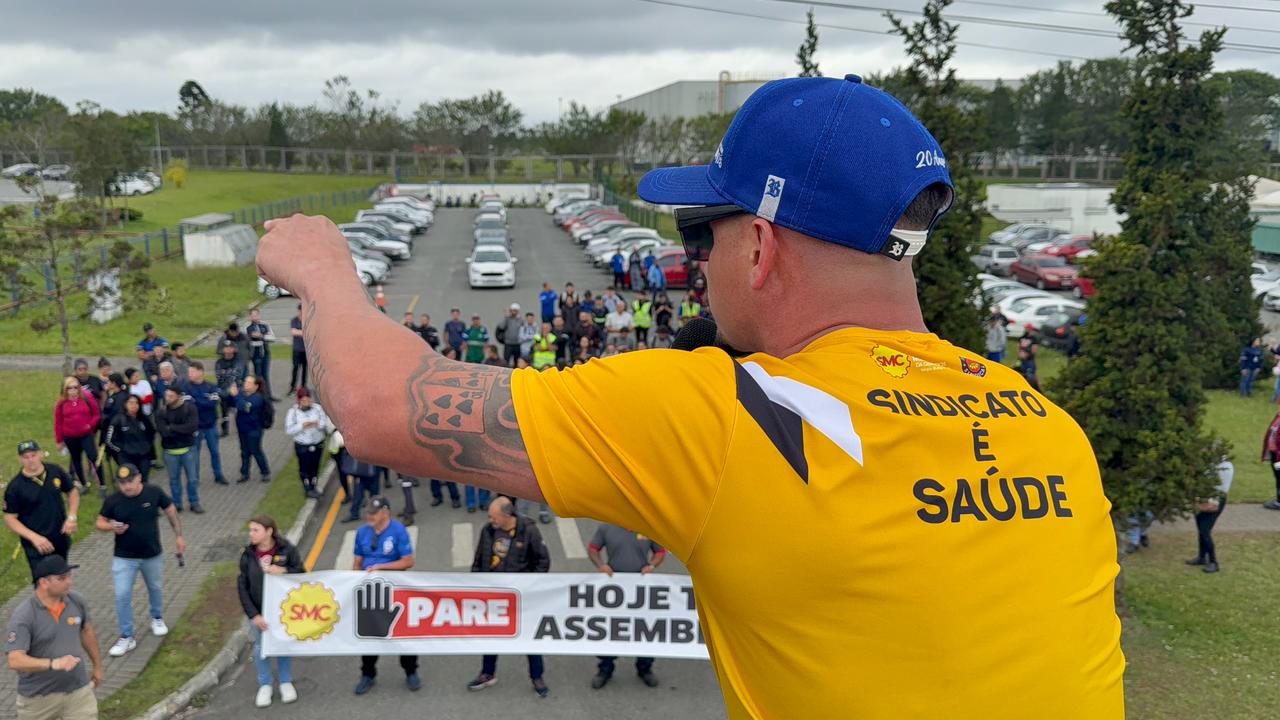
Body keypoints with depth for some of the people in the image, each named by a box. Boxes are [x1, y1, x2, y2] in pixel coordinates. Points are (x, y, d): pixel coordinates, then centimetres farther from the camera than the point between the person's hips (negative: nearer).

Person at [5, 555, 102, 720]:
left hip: (79, 691, 3)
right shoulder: (23, 616, -19)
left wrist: (97, 665, 22)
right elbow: (15, 661, -25)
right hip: (38, 696, -3)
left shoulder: (76, 602, -3)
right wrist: (53, 663, -39)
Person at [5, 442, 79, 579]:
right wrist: (34, 537, -23)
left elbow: (72, 492, 8)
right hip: (37, 543, -4)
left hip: (61, 539, 4)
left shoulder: (55, 471, -7)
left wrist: (71, 517, -7)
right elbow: (10, 519, -11)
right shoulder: (14, 487, -16)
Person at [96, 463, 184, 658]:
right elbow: (99, 522, -2)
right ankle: (126, 638, 7)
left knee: (156, 588, 19)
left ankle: (157, 618, 47)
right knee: (122, 596, -5)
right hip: (124, 558, -1)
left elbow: (170, 511, 1)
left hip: (153, 555, 1)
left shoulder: (154, 493, -13)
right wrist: (111, 527, -24)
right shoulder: (112, 500, -14)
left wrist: (178, 536, 2)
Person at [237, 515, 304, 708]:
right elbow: (242, 587, -6)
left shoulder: (286, 549, -13)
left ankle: (286, 682, 34)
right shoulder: (248, 555, -9)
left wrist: (284, 571, -25)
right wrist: (253, 615, -12)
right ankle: (265, 686, 31)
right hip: (258, 610, 1)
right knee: (261, 648, 12)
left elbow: (302, 573, -5)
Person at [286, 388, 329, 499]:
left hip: (317, 444, 2)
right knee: (304, 468, 7)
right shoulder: (293, 412, -10)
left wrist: (317, 423, -22)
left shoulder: (317, 408, -6)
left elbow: (325, 422, -2)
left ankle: (314, 487, 33)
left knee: (315, 467, 15)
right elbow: (289, 430, -11)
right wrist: (302, 426, -23)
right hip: (302, 446, -2)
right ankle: (307, 488, 26)